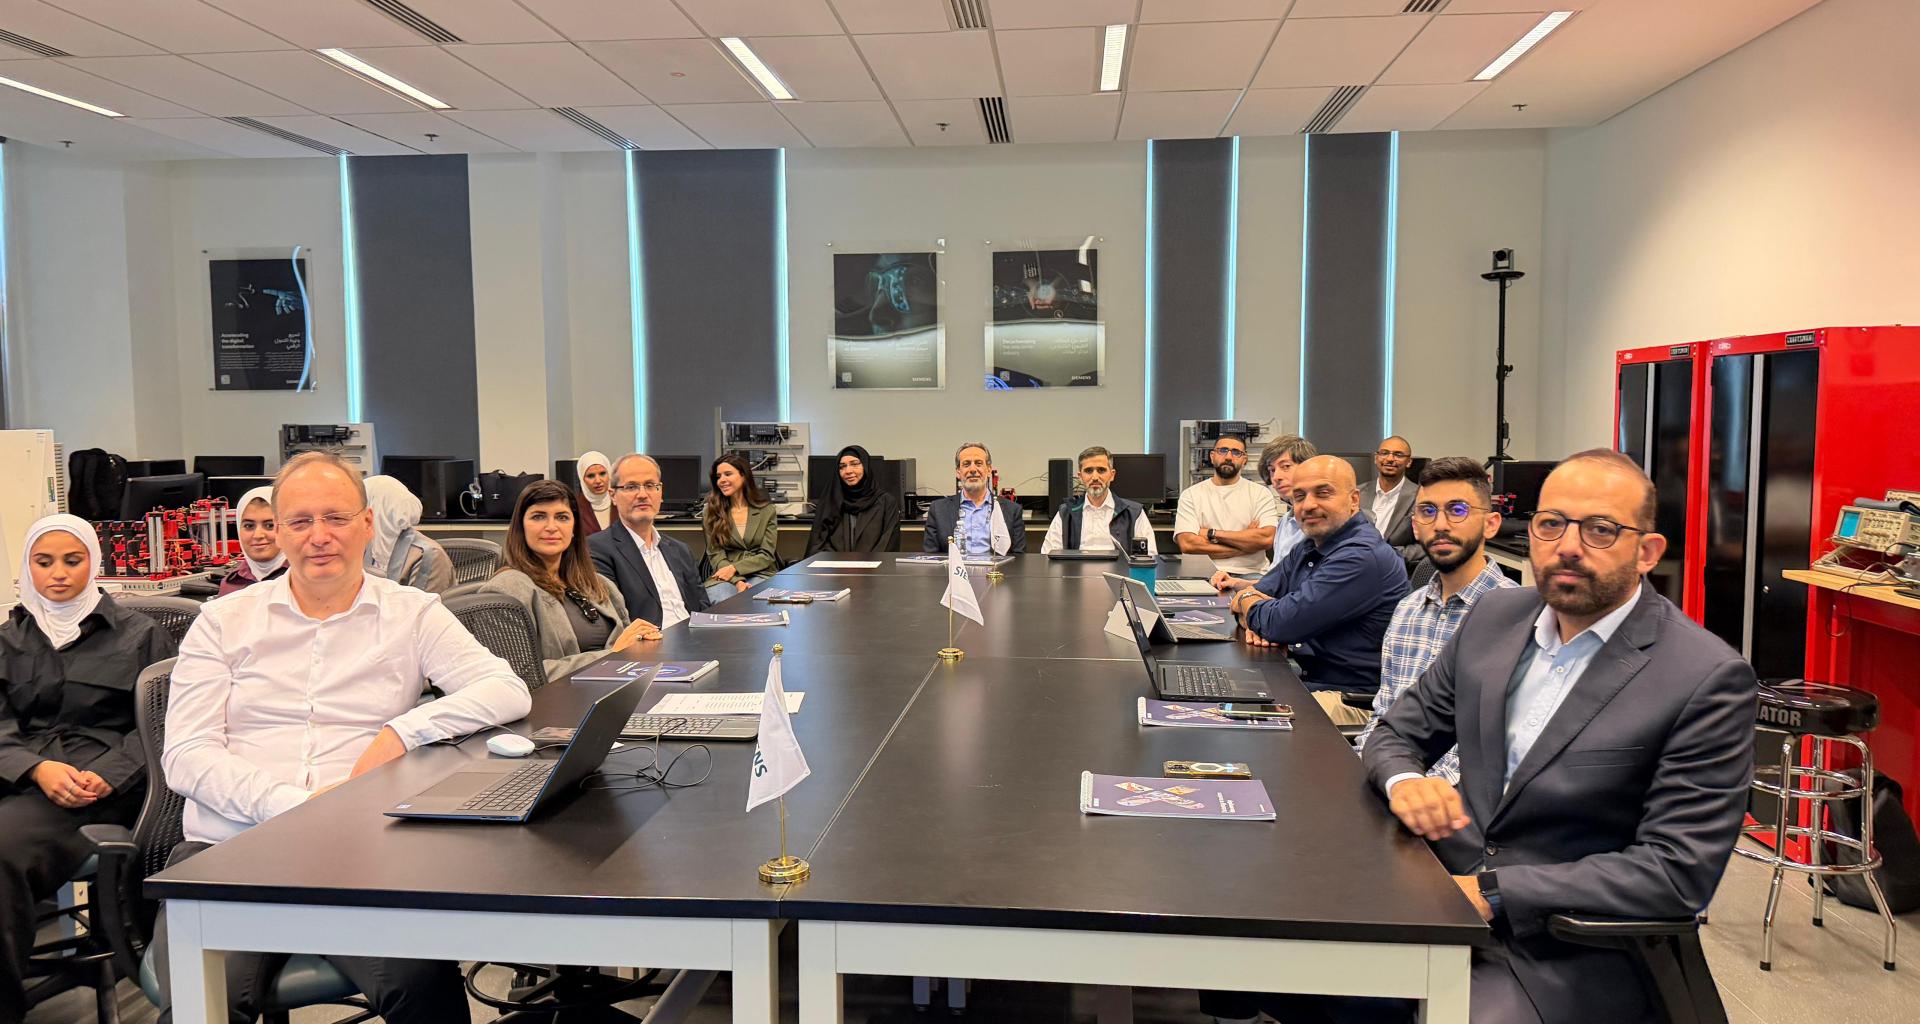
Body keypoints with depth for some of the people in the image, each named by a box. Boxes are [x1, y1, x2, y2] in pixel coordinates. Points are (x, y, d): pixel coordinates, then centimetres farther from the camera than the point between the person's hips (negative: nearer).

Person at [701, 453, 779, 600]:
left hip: (760, 573, 0)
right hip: (725, 577, 0)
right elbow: (716, 555, 0)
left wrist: (734, 568, -14)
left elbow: (766, 555, 2)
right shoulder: (711, 512, 8)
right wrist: (737, 581, -17)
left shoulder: (767, 510, 7)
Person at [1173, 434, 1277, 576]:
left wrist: (1212, 533, -7)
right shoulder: (1191, 494, 8)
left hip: (1250, 574, 1)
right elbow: (1187, 544, -7)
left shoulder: (1260, 493, 10)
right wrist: (1246, 542, -6)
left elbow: (1267, 539, -7)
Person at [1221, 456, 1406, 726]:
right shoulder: (1306, 550, 13)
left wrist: (1246, 602, -1)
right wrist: (1255, 623, -10)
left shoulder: (1363, 557, -20)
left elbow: (1283, 625, -23)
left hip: (1350, 700, -9)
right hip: (1300, 680, 9)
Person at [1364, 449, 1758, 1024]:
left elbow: (1677, 874, -15)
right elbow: (1398, 732, 14)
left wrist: (1492, 892, -20)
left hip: (1569, 954, -4)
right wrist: (1403, 781, -10)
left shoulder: (1710, 680, -11)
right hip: (1443, 899, 5)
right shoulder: (1495, 618, 7)